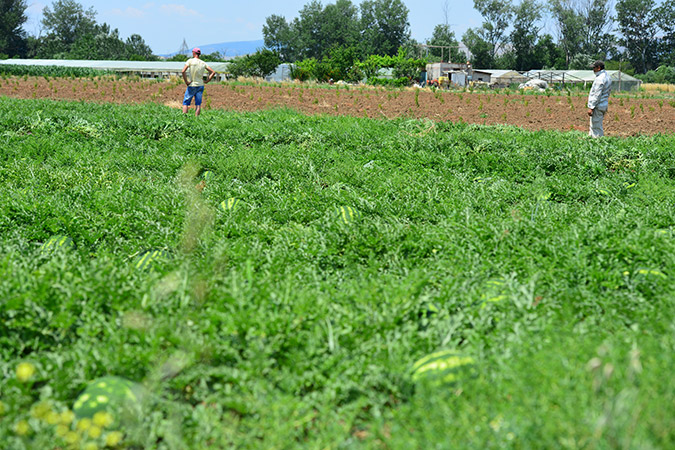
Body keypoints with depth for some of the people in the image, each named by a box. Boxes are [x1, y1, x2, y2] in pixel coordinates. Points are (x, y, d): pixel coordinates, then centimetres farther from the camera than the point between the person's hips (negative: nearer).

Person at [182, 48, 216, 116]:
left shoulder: (190, 61, -8)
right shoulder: (203, 63, 5)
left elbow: (183, 71, -20)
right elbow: (213, 72, 6)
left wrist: (186, 81, -12)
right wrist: (207, 81, 6)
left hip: (192, 85, -4)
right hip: (200, 85, 4)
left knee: (185, 103, 4)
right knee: (198, 104, 4)